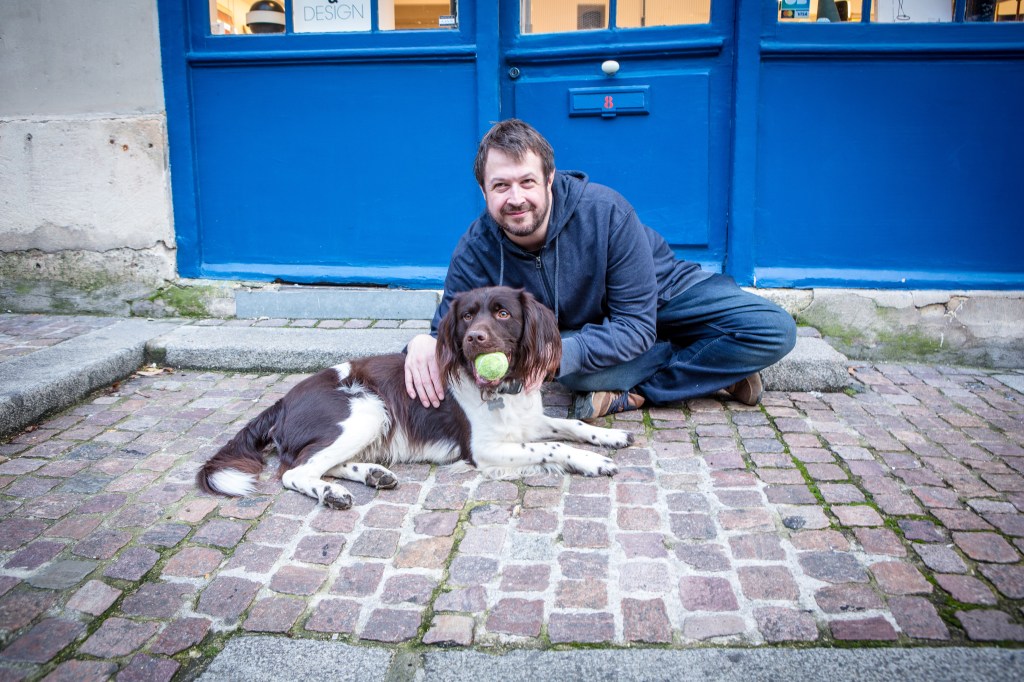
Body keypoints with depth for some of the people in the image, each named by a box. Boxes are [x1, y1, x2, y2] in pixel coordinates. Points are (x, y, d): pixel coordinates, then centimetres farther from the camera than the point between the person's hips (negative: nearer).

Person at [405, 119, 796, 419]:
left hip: (664, 294, -1)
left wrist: (561, 354, -46)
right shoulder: (475, 252, -24)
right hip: (583, 326, 1)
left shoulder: (605, 212, -32)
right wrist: (423, 343, -41)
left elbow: (637, 327, -30)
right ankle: (716, 368, -13)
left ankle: (633, 394, -19)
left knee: (774, 330, -19)